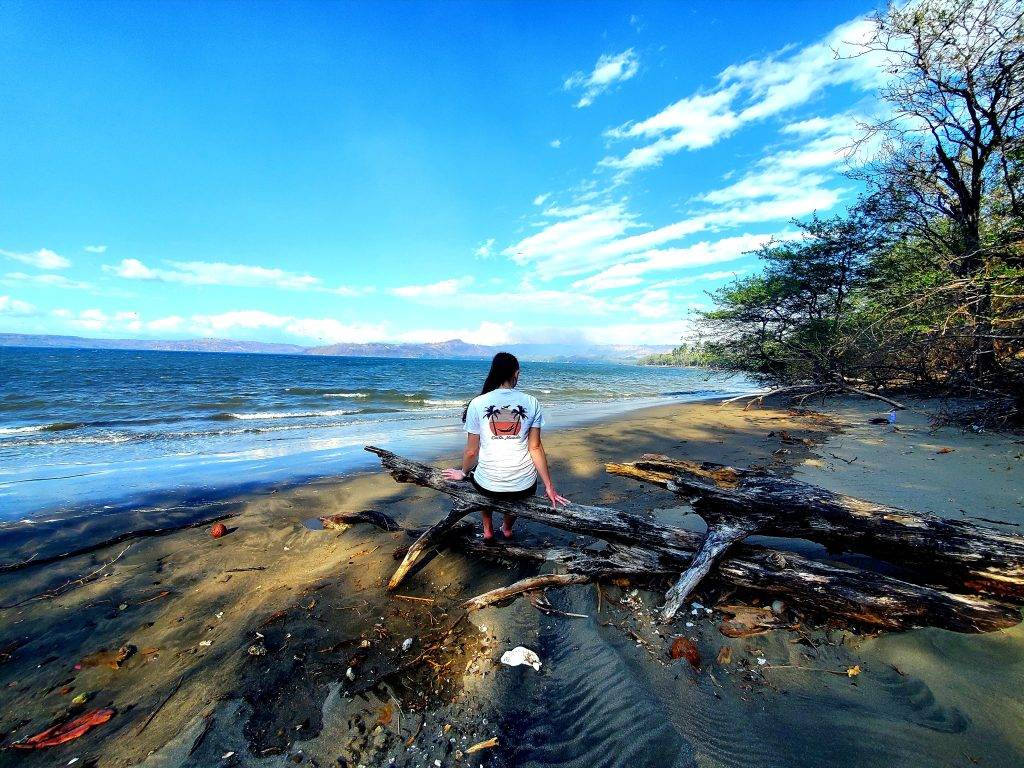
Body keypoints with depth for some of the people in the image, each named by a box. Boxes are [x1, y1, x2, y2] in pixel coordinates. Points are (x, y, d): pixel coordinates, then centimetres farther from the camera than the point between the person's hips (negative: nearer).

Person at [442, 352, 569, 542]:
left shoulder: (477, 403, -7)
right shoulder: (531, 403, -5)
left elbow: (471, 451, -3)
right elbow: (535, 448, -4)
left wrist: (463, 473, 17)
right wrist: (549, 486, 5)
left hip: (488, 485, -1)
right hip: (524, 486, 1)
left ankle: (488, 529, 40)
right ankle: (508, 528, 43)